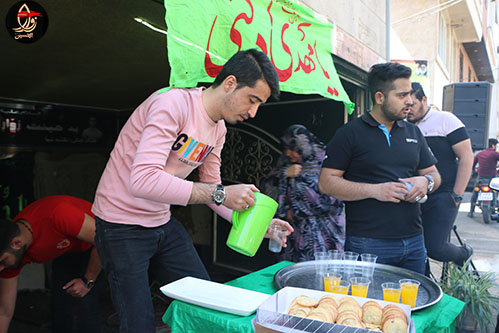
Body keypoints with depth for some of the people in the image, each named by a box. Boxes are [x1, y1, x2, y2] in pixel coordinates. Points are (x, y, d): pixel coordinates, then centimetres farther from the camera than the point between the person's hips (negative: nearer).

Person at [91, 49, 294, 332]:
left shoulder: (219, 129, 3)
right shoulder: (173, 104, -23)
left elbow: (210, 188, 10)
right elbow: (143, 181, -35)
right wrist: (220, 193, -34)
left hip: (164, 223, 8)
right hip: (122, 225, -7)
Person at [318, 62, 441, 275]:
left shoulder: (413, 133, 14)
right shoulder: (349, 134, -5)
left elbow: (433, 173, 21)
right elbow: (326, 182, -10)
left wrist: (426, 181, -3)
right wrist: (374, 190, -19)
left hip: (414, 241, 6)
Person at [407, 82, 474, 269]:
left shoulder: (445, 120, -2)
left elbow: (466, 157, -5)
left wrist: (456, 196, -10)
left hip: (442, 197, -5)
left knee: (434, 248, -8)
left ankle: (464, 254, 23)